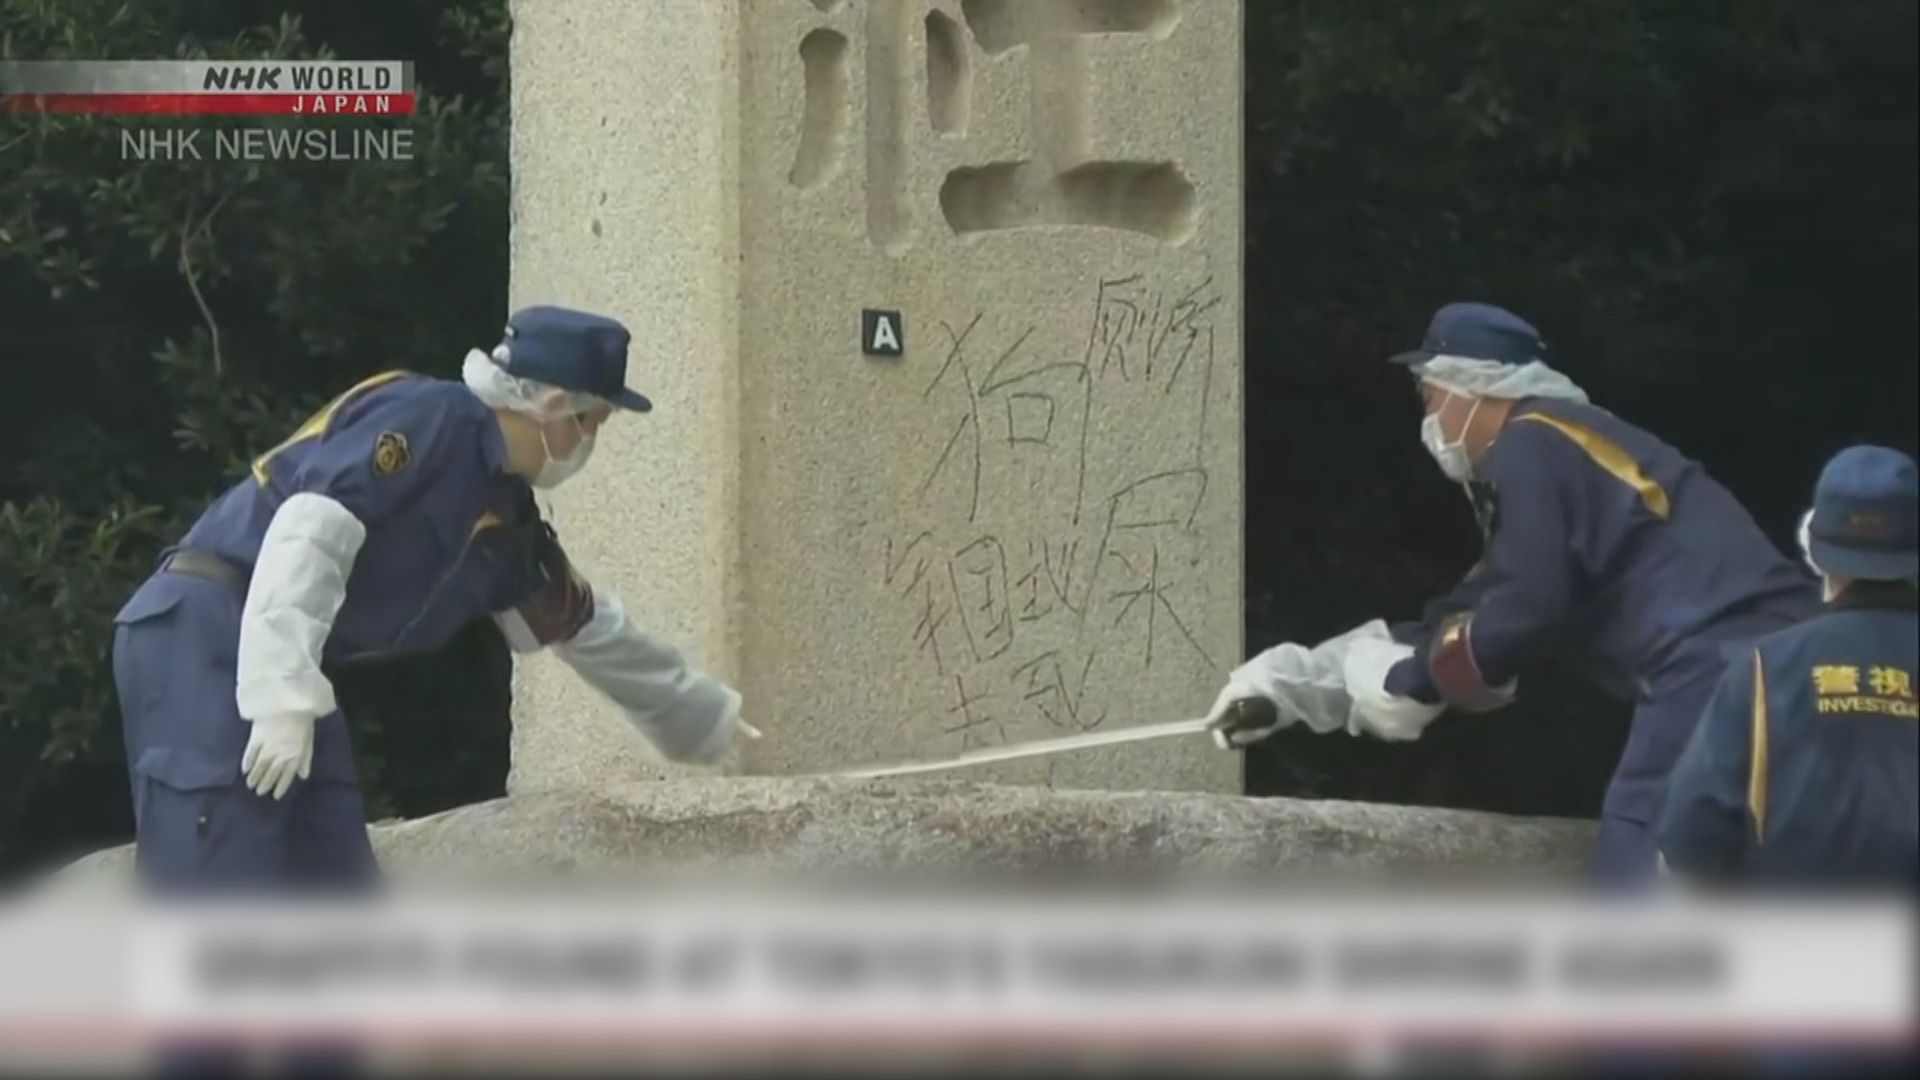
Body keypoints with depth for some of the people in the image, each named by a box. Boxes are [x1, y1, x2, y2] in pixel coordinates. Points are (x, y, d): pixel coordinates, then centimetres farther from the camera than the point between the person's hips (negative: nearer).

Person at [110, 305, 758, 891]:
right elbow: (308, 531, -23)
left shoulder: (505, 518, 16)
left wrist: (701, 719, 42)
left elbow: (589, 631, 31)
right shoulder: (428, 419, -12)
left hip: (277, 666, 10)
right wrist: (285, 696, -28)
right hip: (199, 637, -10)